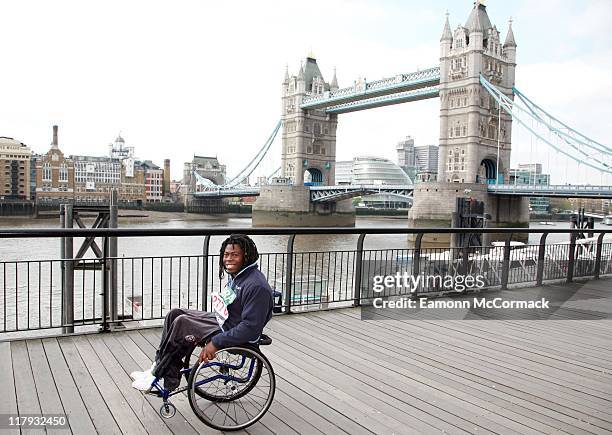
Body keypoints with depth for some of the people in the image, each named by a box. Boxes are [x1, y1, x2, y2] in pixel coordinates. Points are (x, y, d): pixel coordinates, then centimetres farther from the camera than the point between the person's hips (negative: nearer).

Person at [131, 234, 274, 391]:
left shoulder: (256, 286, -24)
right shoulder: (235, 275, 7)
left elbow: (250, 327, -27)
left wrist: (216, 343, -25)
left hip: (234, 334, -10)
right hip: (220, 320, 10)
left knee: (181, 323, -16)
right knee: (175, 314, 3)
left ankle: (156, 373, 4)